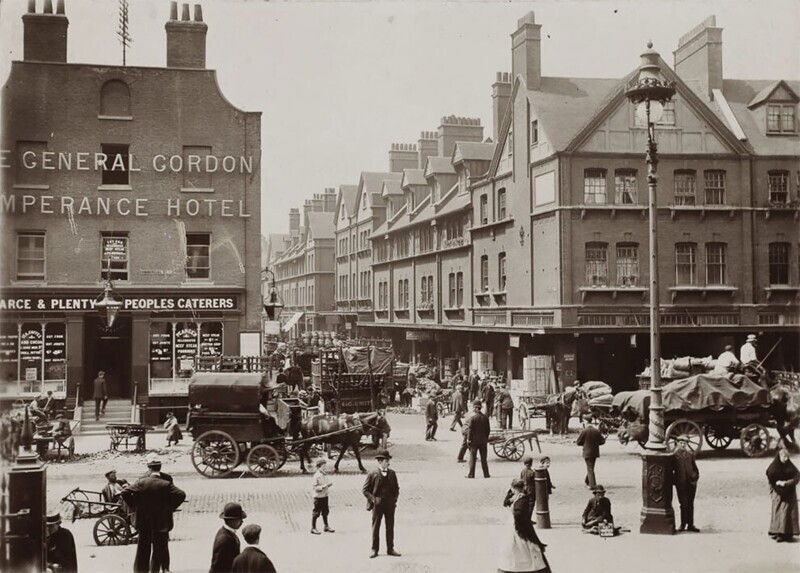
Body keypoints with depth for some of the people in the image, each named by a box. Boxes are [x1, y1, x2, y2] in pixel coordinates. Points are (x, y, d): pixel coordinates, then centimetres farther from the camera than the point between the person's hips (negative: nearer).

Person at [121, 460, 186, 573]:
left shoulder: (141, 482, -5)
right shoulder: (166, 484, -10)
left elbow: (125, 492, -11)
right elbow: (181, 495, -18)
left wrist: (134, 507, -2)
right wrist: (171, 508, -6)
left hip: (144, 522, 2)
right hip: (161, 523, -2)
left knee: (143, 549, 13)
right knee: (159, 549, 9)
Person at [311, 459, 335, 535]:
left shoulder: (325, 475, 5)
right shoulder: (316, 476, -16)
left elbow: (328, 482, 16)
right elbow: (315, 488, -18)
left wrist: (329, 484, -5)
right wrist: (323, 486, -29)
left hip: (325, 496, 7)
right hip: (318, 497, -7)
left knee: (325, 512, 17)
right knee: (316, 513, 1)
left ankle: (326, 526, 30)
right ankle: (313, 528, 12)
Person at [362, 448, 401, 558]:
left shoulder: (392, 473, 7)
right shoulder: (372, 474, -6)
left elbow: (396, 488, 15)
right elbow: (365, 490, -2)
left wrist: (394, 499, 3)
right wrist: (373, 500, -10)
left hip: (390, 504, 4)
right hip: (377, 504, -3)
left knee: (390, 527, 7)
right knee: (375, 527, 4)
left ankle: (390, 549, 16)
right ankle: (374, 550, 12)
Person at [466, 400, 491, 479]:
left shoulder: (472, 418, -14)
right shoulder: (485, 417, -1)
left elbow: (470, 430, -12)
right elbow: (487, 429, 5)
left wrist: (468, 439, -4)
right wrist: (486, 438, 16)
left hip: (474, 440, -3)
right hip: (483, 440, 4)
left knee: (472, 458, 5)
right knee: (483, 458, 11)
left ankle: (471, 474, 7)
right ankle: (486, 474, 13)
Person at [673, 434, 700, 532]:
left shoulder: (690, 454, 6)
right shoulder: (674, 454, -3)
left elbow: (694, 467, 12)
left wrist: (695, 476, 1)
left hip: (691, 482, 3)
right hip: (681, 483, -3)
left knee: (690, 504, 9)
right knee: (684, 504, -2)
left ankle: (690, 524, 16)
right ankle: (683, 524, 9)